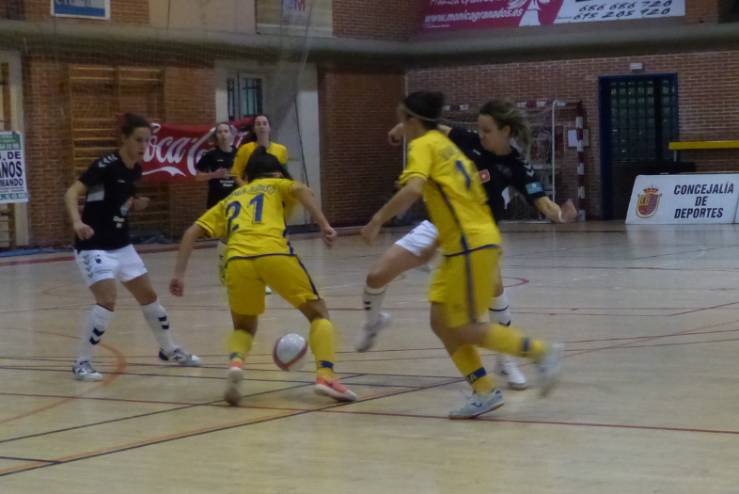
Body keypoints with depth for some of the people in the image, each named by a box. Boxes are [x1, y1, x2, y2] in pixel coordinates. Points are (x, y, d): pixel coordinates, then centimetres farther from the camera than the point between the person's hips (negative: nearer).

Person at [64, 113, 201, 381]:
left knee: (149, 296, 13)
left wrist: (136, 204, -1)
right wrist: (77, 222, -43)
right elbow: (71, 193, -26)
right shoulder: (106, 165, -19)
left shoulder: (136, 169, 4)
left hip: (121, 245, 8)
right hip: (94, 246, -8)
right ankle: (82, 362, -8)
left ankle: (169, 350, 31)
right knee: (107, 301, -21)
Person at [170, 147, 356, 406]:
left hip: (237, 259, 2)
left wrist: (179, 274, 21)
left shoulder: (230, 200, 35)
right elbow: (301, 190, 3)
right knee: (319, 314, 16)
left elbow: (192, 232, 24)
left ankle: (235, 364, -8)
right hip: (274, 254, -2)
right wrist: (324, 225, -5)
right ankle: (325, 376, -6)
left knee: (244, 327, 25)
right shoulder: (278, 185, 28)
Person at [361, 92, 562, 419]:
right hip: (461, 247, 9)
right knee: (441, 322, 8)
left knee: (465, 330, -3)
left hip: (471, 246, -9)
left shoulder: (424, 145, -7)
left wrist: (377, 221, -19)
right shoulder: (446, 144, 20)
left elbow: (412, 189, -25)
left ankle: (541, 352, 2)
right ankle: (484, 392, 8)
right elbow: (474, 192, 24)